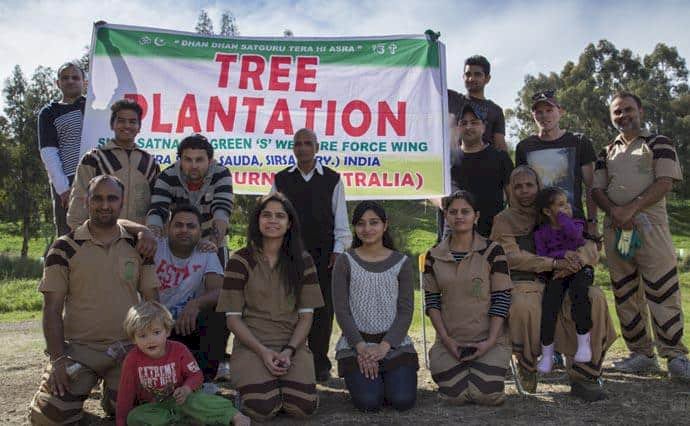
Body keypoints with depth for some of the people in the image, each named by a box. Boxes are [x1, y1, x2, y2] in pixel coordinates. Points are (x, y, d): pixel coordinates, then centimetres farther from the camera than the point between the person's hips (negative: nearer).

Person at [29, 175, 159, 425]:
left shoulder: (137, 246, 6)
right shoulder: (65, 248, 0)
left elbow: (152, 301, 6)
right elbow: (52, 308, -1)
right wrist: (57, 358, -10)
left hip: (127, 348, 1)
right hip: (78, 348, -1)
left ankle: (111, 387, 19)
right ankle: (82, 386, 18)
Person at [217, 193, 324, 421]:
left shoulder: (302, 260, 5)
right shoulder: (241, 260, -1)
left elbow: (306, 314, 4)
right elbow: (233, 317, -3)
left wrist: (289, 350, -11)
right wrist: (263, 351, -14)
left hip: (292, 344, 2)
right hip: (252, 344, -2)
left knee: (304, 406, -22)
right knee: (262, 408, -25)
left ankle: (282, 383, 11)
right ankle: (247, 384, 9)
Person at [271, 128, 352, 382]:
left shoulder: (332, 179, 7)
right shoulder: (281, 180, 10)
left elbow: (340, 219, 7)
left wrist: (338, 250, -1)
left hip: (323, 253, -1)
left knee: (322, 309, 2)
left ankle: (320, 365, 12)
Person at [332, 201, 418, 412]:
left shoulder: (401, 262, 3)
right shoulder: (345, 262, 0)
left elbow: (406, 310, -1)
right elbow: (341, 310, -4)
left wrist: (384, 347, -13)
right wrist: (361, 347, -14)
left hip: (395, 342, 1)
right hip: (355, 343, -1)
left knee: (403, 401, -15)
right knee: (369, 402, -18)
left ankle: (389, 378, 18)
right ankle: (362, 379, 15)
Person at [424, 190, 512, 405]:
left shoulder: (492, 251, -3)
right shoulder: (434, 255, 4)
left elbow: (502, 299, -5)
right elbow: (431, 299, 4)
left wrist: (490, 341, -13)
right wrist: (446, 339, -7)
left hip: (489, 340, -1)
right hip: (450, 341, 1)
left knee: (486, 395, -17)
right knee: (456, 395, -14)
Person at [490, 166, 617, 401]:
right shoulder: (504, 220, 9)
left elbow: (591, 247, 10)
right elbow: (512, 256, -8)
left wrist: (574, 260, -15)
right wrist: (554, 263, -20)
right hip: (522, 284, -3)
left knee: (595, 298, -24)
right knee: (524, 307, -38)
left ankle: (583, 376, -15)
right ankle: (526, 367, -8)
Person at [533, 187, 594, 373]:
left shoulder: (576, 224, 5)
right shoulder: (541, 233, 5)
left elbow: (574, 234, -21)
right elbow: (541, 257, -5)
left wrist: (562, 216, -7)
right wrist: (562, 254, -19)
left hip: (580, 268, 0)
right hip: (556, 272, 0)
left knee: (578, 289, -34)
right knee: (550, 300, -26)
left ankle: (584, 341, -24)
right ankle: (547, 351, -15)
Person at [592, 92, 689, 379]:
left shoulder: (659, 144, 8)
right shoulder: (607, 153, 20)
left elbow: (665, 183, -5)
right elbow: (597, 189, 11)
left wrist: (631, 208, -16)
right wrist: (614, 211, -10)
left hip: (650, 223, -4)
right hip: (615, 227, 4)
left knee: (662, 291, -9)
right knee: (624, 293, 4)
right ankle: (642, 354, 13)